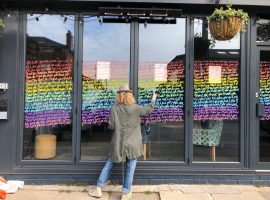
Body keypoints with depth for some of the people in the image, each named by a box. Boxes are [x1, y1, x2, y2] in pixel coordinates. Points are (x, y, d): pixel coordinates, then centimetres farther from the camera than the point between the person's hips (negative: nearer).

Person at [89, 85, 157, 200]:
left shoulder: (114, 108, -4)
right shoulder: (135, 108, -6)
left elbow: (111, 126, -4)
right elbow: (149, 109, 9)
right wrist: (153, 99, 26)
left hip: (118, 143, 2)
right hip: (132, 143, -1)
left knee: (109, 164, 16)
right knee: (129, 169, 8)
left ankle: (98, 189, 23)